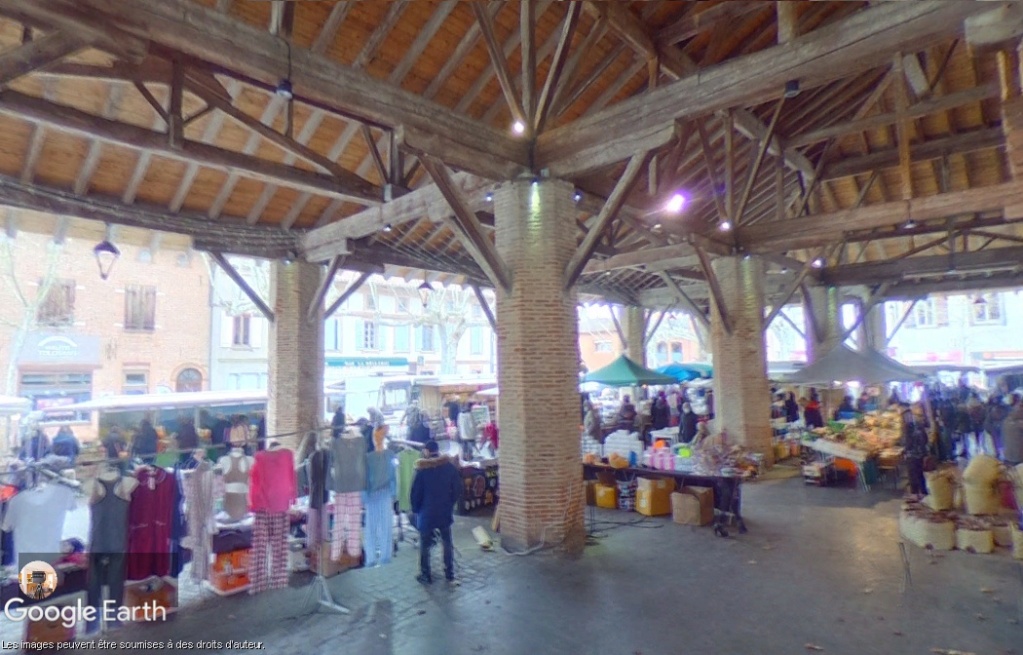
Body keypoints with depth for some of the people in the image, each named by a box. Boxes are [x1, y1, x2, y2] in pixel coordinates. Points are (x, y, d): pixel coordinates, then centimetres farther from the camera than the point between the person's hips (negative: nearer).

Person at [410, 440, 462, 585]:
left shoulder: (422, 469, -13)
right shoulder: (450, 467, -3)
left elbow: (416, 493, -9)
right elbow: (457, 490, 2)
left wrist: (415, 510, 6)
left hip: (427, 513, -3)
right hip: (445, 512, 3)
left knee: (425, 545, 11)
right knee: (447, 543, 15)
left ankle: (426, 576, 18)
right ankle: (450, 573, 22)